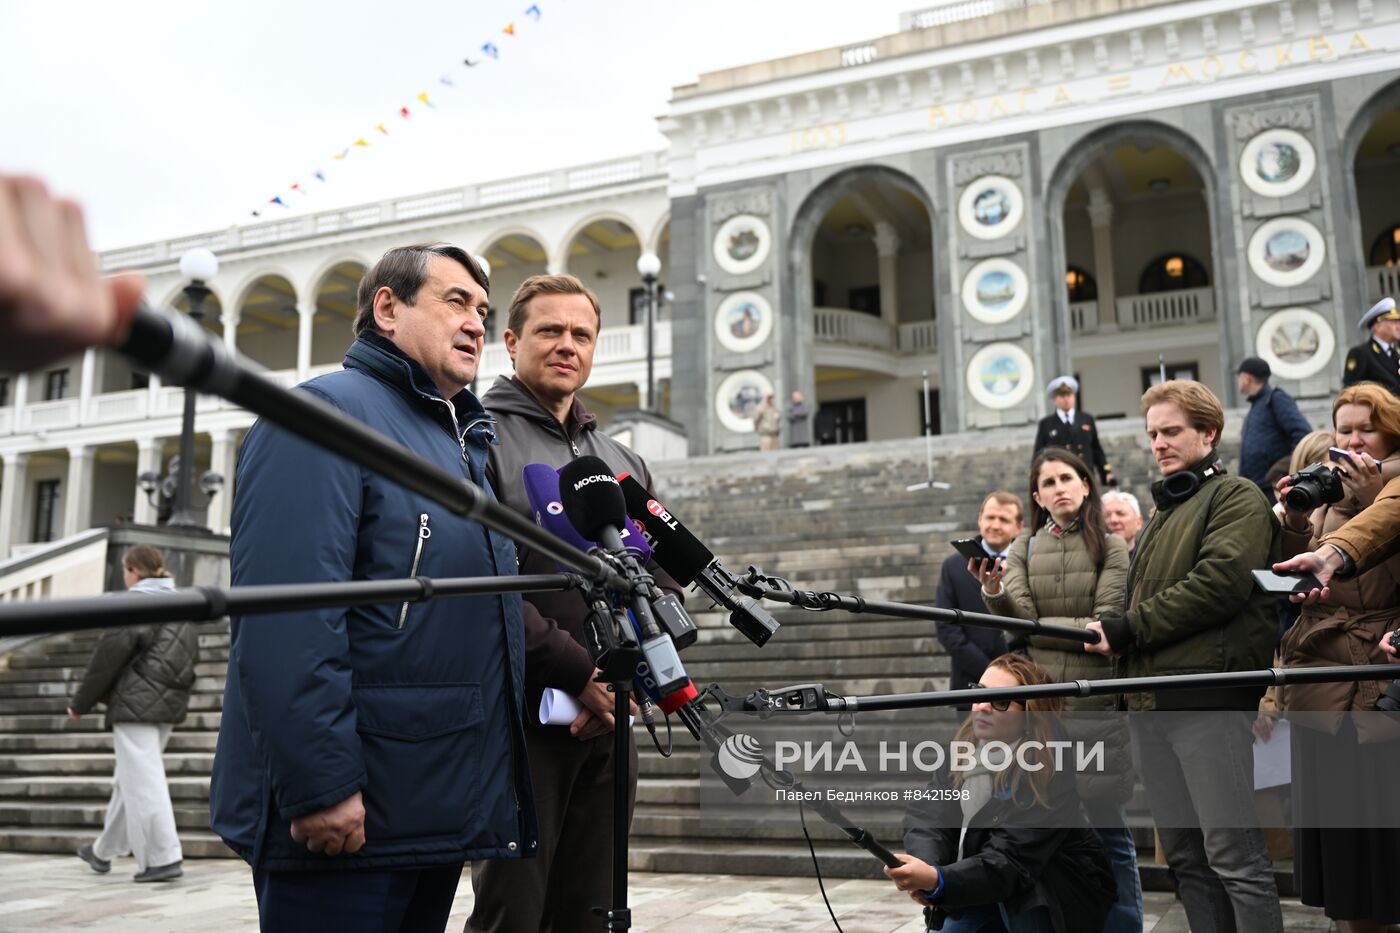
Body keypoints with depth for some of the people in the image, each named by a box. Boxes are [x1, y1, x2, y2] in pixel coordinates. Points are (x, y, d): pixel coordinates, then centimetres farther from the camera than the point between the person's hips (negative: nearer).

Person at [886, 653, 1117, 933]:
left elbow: (1008, 863, -35)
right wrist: (922, 874, -39)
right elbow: (928, 817, -18)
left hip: (1068, 898, -6)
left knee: (1010, 883, -32)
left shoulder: (1048, 775, -28)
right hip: (992, 894, 6)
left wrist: (937, 881, -51)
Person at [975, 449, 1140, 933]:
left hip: (1097, 706, -2)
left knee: (1108, 828, 0)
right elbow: (1020, 615, -4)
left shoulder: (1111, 547, 2)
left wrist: (1037, 625, -5)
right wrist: (994, 593, -23)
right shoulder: (1024, 547, 10)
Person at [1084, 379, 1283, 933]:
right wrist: (1111, 632, 7)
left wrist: (1128, 628, -13)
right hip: (1150, 705, 8)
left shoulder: (1237, 497, -1)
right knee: (1185, 857, 12)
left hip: (1210, 699, -8)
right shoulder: (1161, 513, 24)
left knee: (1233, 856, -6)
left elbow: (1220, 581, -15)